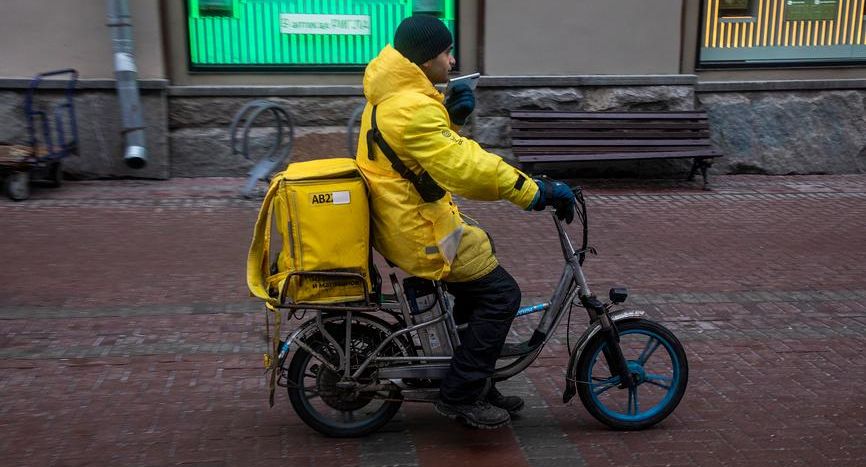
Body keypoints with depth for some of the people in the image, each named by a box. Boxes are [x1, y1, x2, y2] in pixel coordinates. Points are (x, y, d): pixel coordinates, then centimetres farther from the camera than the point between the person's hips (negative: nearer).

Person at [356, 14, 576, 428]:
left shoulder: (394, 95, 10)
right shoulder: (412, 108, -24)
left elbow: (438, 146, 17)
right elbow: (467, 167, -31)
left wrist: (453, 115, -2)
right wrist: (537, 191, -27)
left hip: (404, 219, 11)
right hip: (418, 230, -11)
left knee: (478, 288, 20)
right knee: (500, 294, -5)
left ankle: (476, 383, 29)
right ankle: (458, 396, 3)